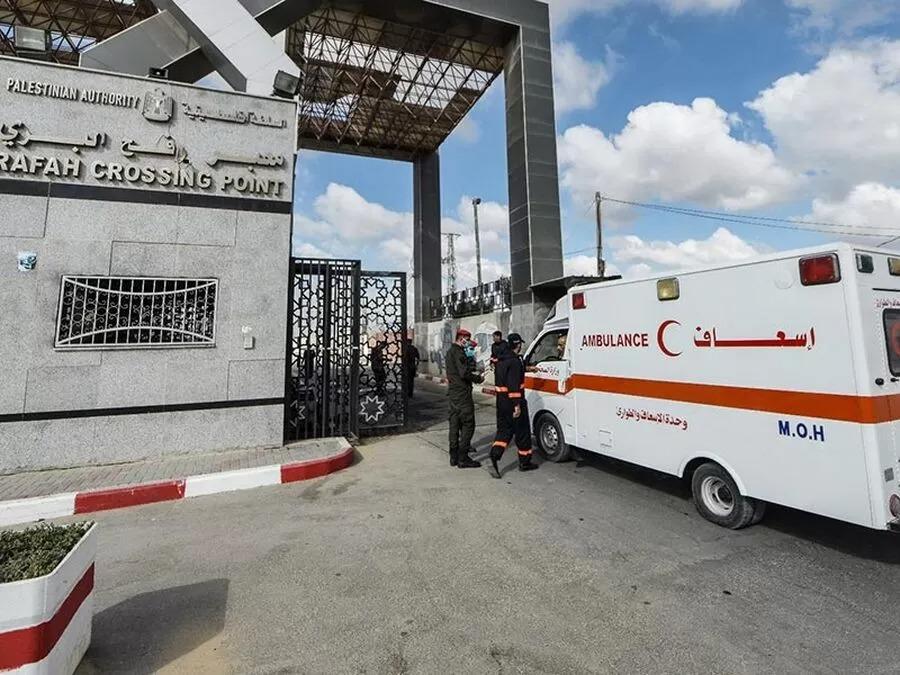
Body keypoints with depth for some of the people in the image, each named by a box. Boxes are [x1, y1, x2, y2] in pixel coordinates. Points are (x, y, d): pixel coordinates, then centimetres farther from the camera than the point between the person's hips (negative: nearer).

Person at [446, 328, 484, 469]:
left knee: (454, 424, 13)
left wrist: (473, 373, 10)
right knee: (468, 425, -4)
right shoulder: (458, 352, -15)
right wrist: (478, 379, -7)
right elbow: (464, 373, -22)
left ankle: (454, 457, 19)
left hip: (453, 392, 10)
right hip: (462, 393, -10)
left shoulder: (450, 351, 17)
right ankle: (463, 458, -2)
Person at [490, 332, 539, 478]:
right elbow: (514, 385, -24)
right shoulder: (515, 361, -17)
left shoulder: (502, 361, 12)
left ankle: (495, 456, -7)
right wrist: (517, 404, -25)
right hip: (514, 403, -8)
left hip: (501, 402, 8)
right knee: (522, 432, 7)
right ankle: (525, 462, 19)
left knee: (503, 431, 11)